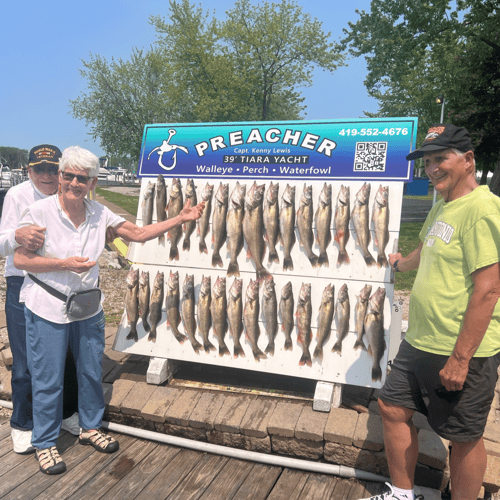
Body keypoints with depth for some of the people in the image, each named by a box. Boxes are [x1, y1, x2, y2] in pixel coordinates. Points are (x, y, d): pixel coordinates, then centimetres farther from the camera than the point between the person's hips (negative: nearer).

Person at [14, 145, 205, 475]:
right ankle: (45, 443, 28)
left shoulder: (99, 213, -1)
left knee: (92, 370, 16)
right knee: (48, 379, 6)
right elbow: (20, 259, -11)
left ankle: (90, 427, 39)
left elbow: (139, 234, 2)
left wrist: (182, 218, -3)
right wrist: (64, 264, -23)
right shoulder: (40, 211, -13)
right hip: (47, 308, -4)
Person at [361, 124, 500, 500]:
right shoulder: (441, 208, 11)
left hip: (463, 352, -9)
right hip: (420, 343, 10)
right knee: (393, 408, 15)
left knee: (464, 437, 8)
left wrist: (460, 357, -22)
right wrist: (402, 264, 52)